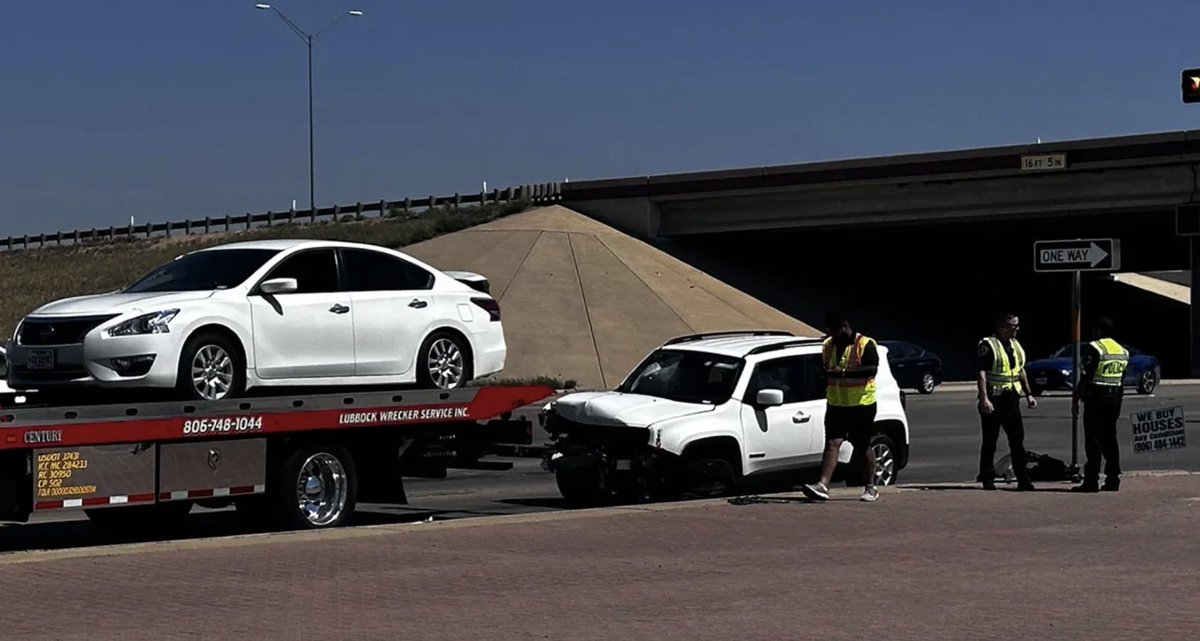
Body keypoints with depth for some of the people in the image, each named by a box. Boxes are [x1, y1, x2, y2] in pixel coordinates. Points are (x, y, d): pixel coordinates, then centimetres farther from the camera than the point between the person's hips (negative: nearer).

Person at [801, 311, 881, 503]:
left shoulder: (865, 344, -9)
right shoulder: (828, 345, 11)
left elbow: (872, 369, -22)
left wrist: (844, 372, -27)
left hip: (862, 404, -4)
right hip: (836, 405, 4)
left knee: (862, 447, 6)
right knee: (832, 444, -10)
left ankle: (870, 487, 21)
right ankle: (823, 486, -22)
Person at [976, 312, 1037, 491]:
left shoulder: (1015, 345, 14)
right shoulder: (987, 345, -10)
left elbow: (1021, 371, 22)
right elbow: (981, 373, -16)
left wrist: (1028, 394, 16)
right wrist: (984, 399, -23)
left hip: (1011, 399, 6)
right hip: (993, 401, -6)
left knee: (1017, 440, 3)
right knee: (990, 442, 2)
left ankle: (1023, 479, 4)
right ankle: (988, 479, 9)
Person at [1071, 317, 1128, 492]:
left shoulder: (1093, 348, -11)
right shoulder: (1123, 351, 13)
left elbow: (1085, 378, -14)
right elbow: (1122, 380, 15)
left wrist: (1075, 400, -9)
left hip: (1096, 398, -7)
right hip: (1115, 398, 7)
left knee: (1093, 440, -5)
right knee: (1110, 439, 11)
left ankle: (1091, 481, -7)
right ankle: (1112, 480, 10)